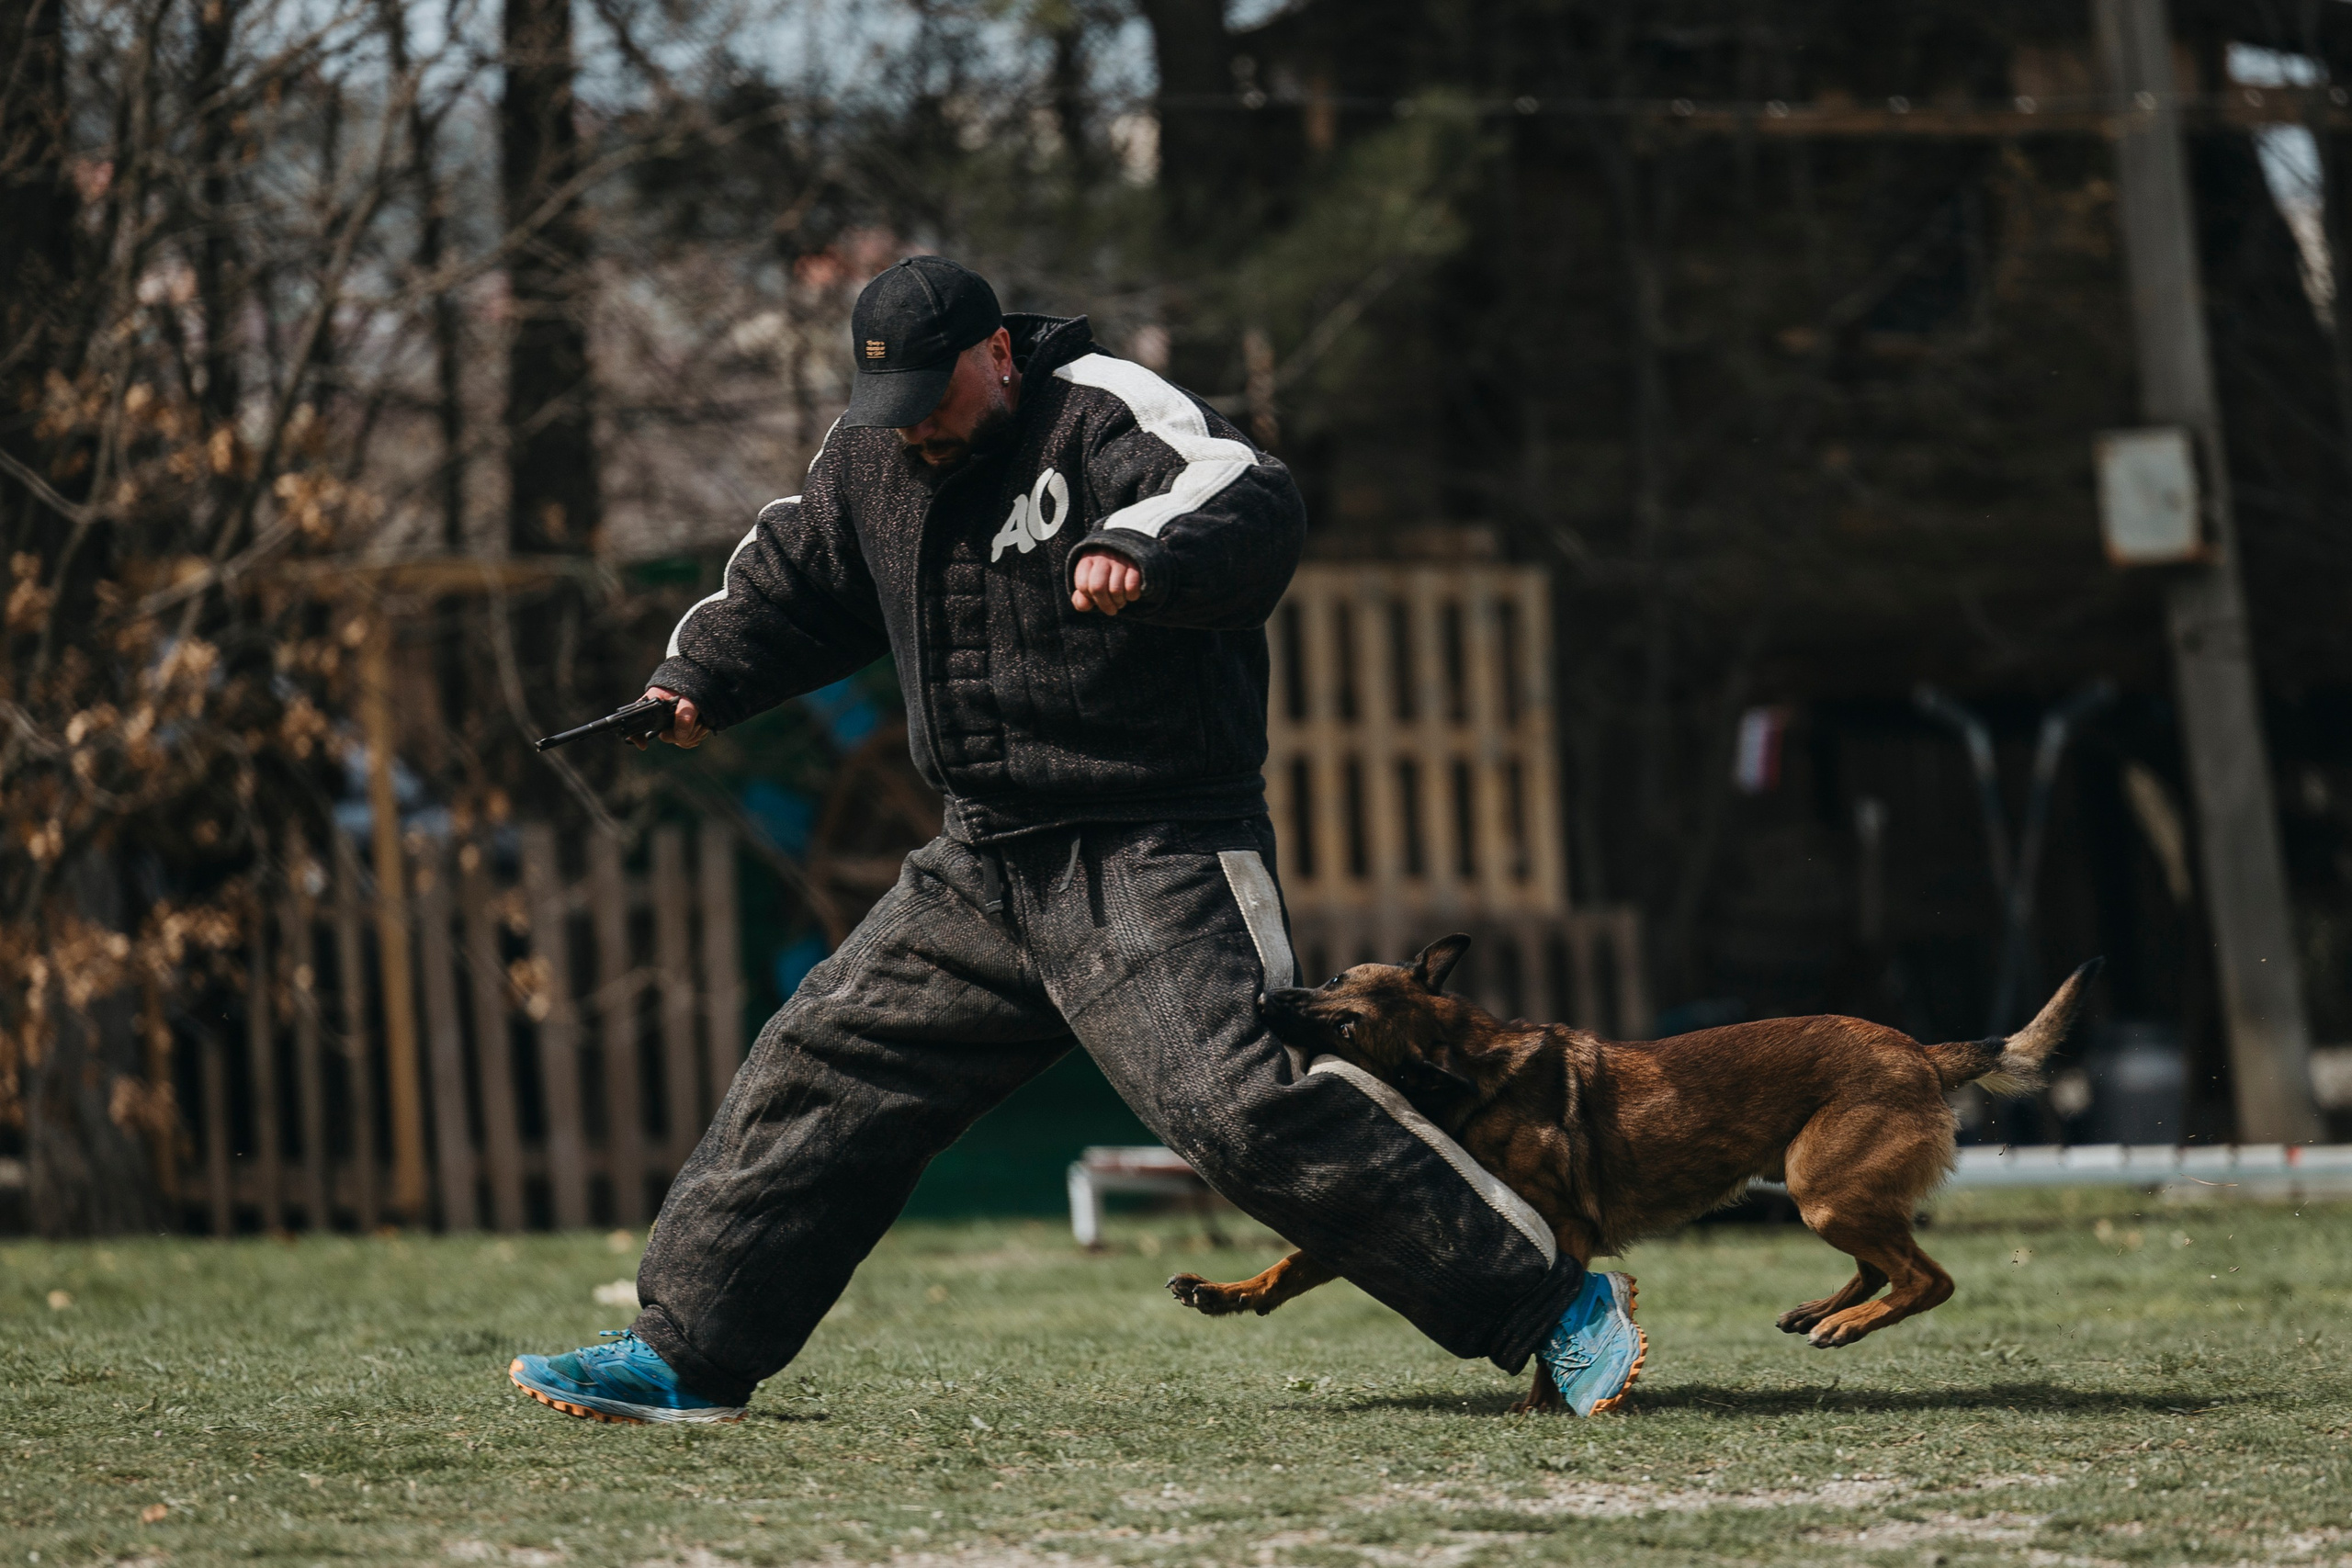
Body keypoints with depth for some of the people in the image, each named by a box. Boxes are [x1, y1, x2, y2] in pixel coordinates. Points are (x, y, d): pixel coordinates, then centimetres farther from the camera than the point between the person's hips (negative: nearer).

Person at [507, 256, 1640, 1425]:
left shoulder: (1104, 420, -15)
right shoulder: (869, 462, 10)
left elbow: (1254, 507, -34)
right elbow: (795, 576, 31)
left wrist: (1141, 553, -53)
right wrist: (702, 681, 24)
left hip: (1154, 863, -8)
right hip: (981, 873, 8)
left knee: (1247, 1108, -22)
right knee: (819, 1072, 10)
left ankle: (1553, 1307, -18)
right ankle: (685, 1353, 22)